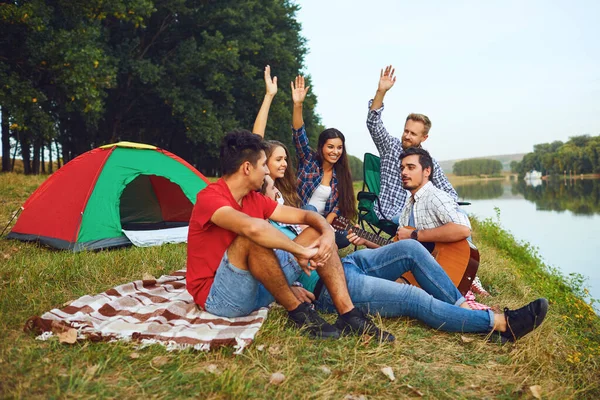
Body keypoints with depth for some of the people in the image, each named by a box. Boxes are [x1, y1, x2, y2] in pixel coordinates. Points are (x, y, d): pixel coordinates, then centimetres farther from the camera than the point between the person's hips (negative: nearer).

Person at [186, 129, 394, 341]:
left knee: (317, 232, -1)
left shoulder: (254, 198, 5)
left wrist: (328, 233, -15)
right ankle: (298, 311, -18)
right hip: (217, 297, -8)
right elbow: (253, 227, -40)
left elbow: (303, 215, 6)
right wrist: (300, 251, -29)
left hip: (256, 287, 8)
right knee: (253, 237, -36)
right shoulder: (210, 198, -20)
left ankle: (348, 315, -11)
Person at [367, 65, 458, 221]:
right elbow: (373, 123, -10)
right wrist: (381, 91, -23)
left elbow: (451, 194, 9)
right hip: (390, 215, -3)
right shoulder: (391, 146, 5)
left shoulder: (430, 163, 9)